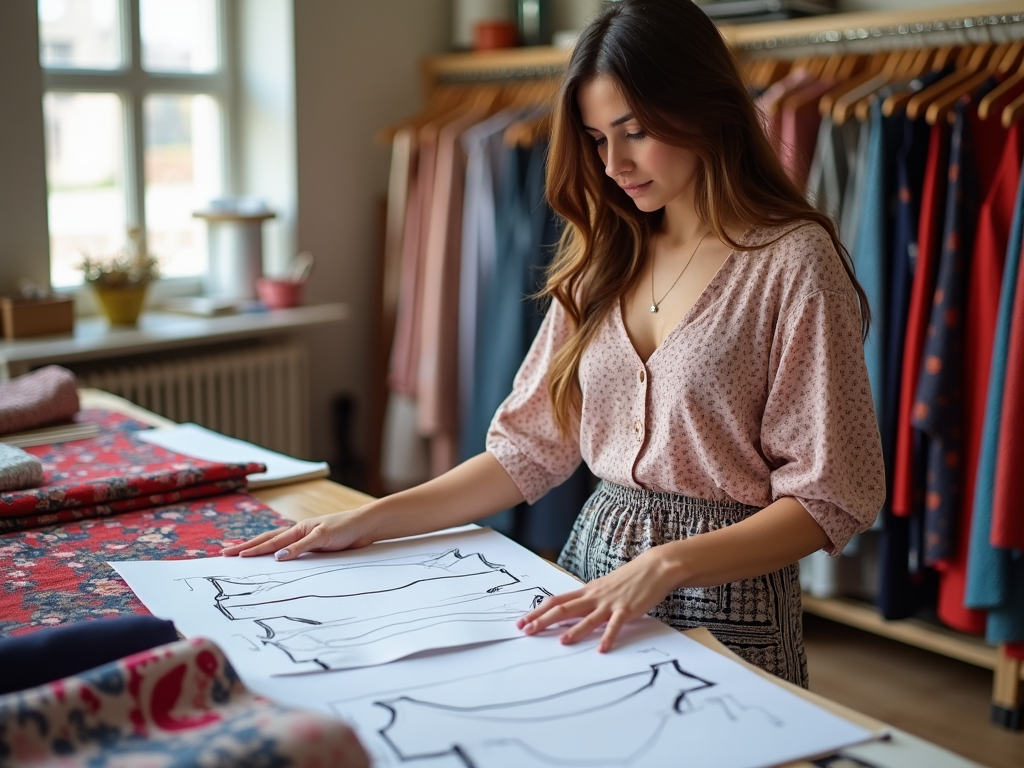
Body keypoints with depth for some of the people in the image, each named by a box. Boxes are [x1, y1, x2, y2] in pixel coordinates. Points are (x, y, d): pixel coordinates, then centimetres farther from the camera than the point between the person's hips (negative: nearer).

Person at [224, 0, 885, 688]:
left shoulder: (793, 259, -10)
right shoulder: (605, 259, 8)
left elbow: (827, 497, -12)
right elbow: (531, 445, 7)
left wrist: (665, 565, -24)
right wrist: (371, 521, -1)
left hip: (724, 599, -4)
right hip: (592, 564, 5)